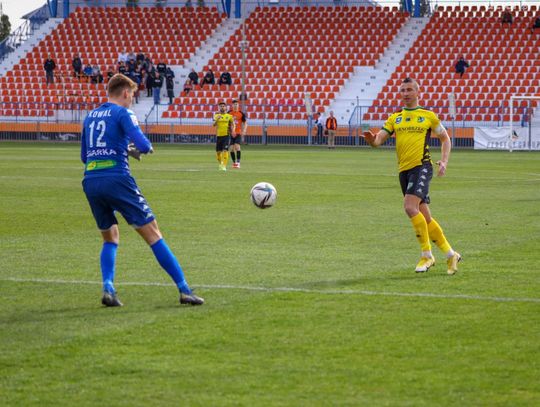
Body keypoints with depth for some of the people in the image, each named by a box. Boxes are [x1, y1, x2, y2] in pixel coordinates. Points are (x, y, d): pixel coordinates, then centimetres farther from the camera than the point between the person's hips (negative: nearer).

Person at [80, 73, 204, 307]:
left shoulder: (90, 117, 19)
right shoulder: (122, 113, -1)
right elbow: (143, 145, -14)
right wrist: (146, 148, 10)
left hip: (90, 182, 6)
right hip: (117, 180, -6)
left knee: (110, 238, 22)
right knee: (153, 234, -2)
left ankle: (108, 289, 0)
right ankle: (184, 290, -3)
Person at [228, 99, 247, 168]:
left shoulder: (241, 113, 1)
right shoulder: (229, 113, 3)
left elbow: (245, 123, 5)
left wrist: (243, 131, -9)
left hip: (238, 133, -2)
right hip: (230, 133, 2)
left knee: (237, 146, -16)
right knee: (232, 148, 2)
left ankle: (238, 162, -14)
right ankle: (234, 162, 15)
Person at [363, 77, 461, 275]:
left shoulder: (428, 116, 5)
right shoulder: (395, 118, 15)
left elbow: (445, 139, 13)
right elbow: (378, 139, 5)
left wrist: (444, 161, -2)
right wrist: (372, 139, -19)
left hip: (422, 166, -6)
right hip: (404, 170, 6)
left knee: (410, 207, -24)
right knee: (425, 218, 7)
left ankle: (426, 254, -14)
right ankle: (450, 254, 20)